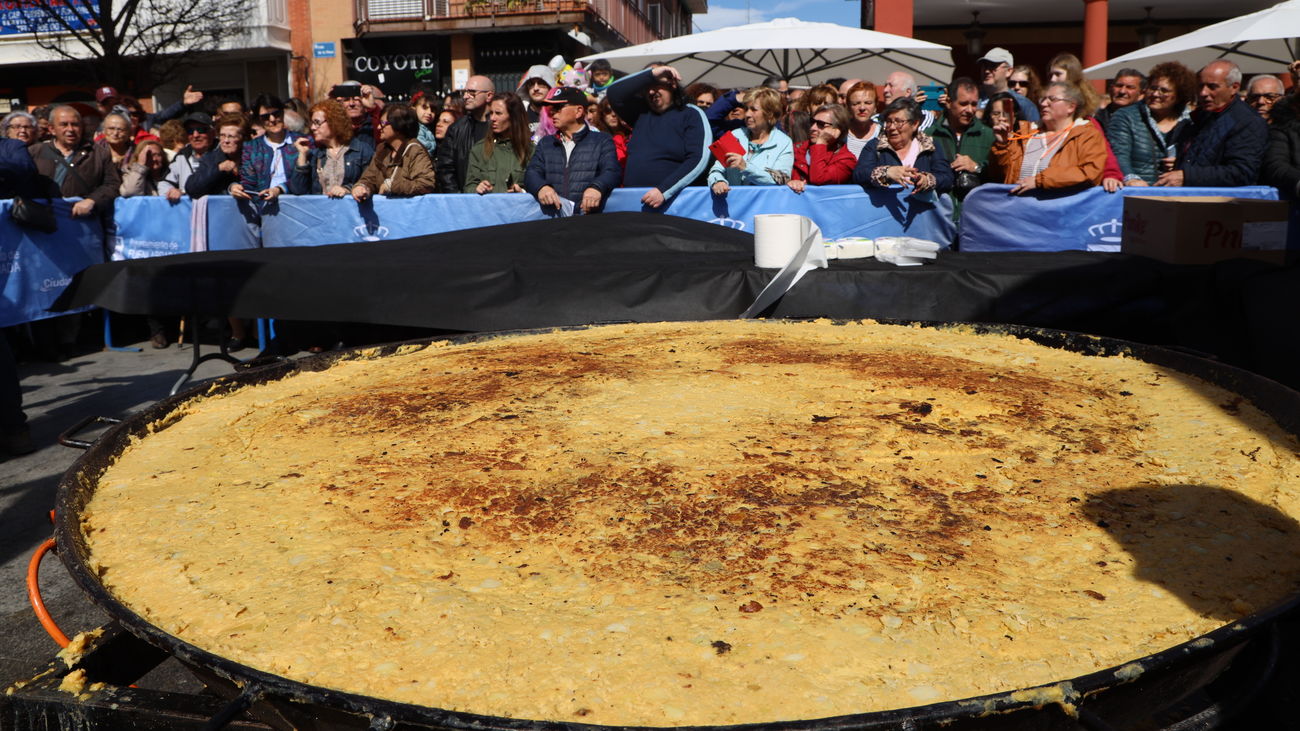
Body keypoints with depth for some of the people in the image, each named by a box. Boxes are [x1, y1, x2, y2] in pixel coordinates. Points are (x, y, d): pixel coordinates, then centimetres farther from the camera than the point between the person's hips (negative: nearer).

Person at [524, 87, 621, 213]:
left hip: (589, 218, -2)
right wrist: (541, 187, -17)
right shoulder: (545, 143, 23)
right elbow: (532, 172, 9)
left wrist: (597, 187, -27)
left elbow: (612, 172, -3)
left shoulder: (602, 141, 12)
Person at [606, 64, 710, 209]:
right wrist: (651, 74, -3)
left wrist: (664, 191, -17)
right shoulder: (641, 112, 17)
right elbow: (614, 93, 3)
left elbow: (699, 160, -9)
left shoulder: (692, 114, 2)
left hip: (673, 201, -4)